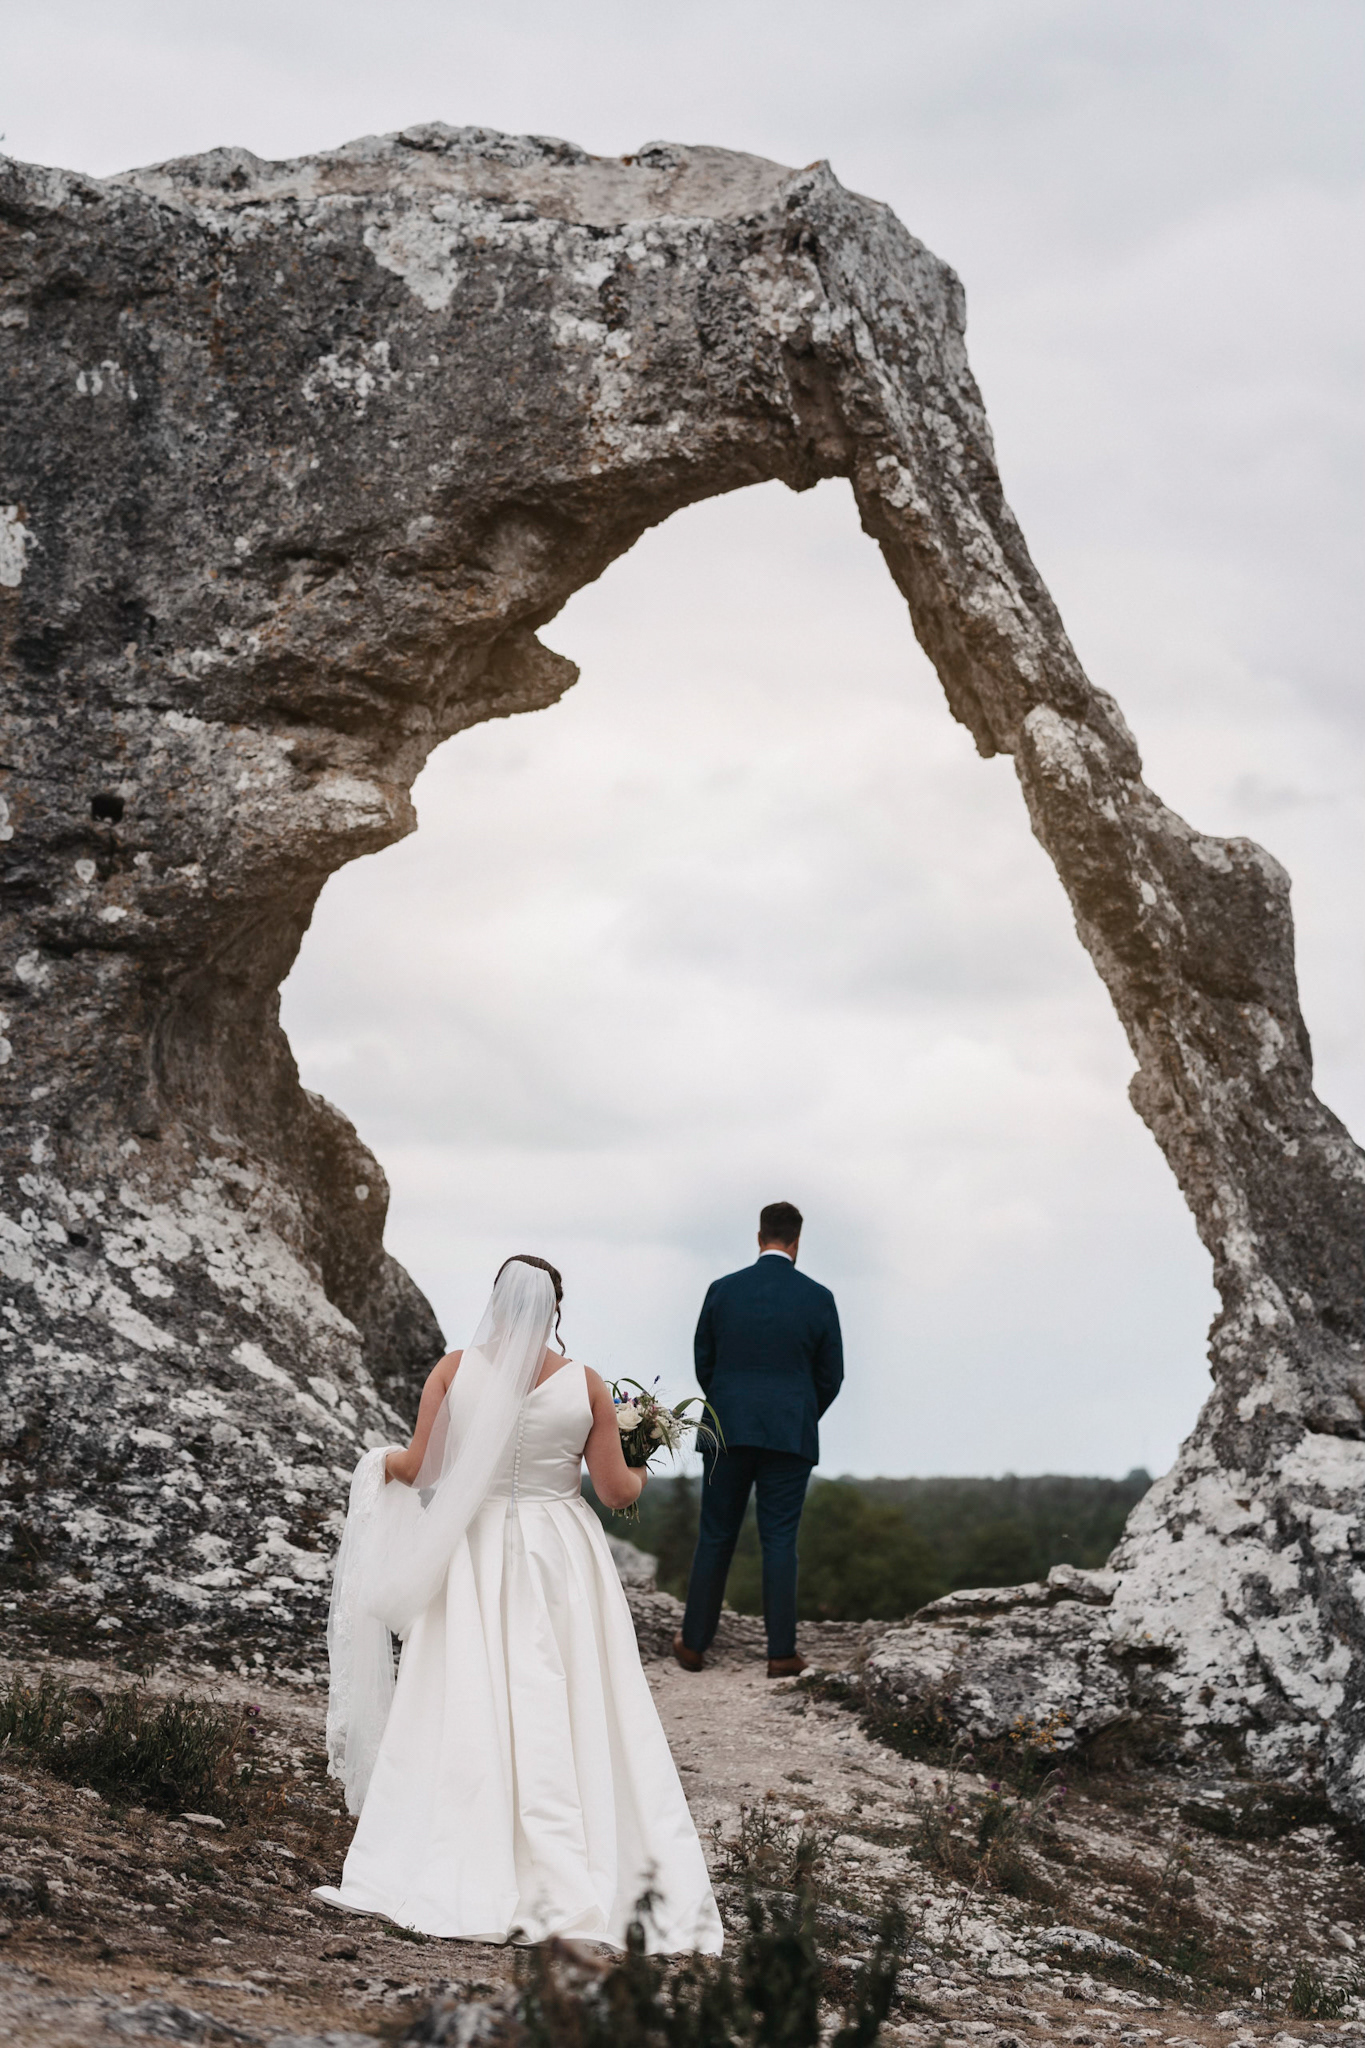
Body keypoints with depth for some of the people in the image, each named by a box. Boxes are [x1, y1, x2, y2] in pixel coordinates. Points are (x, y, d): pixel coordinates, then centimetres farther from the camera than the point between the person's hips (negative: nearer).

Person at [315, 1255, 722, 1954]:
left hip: (474, 1555, 0)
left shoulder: (454, 1370, -4)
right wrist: (641, 1472, 22)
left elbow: (418, 1468, -3)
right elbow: (616, 1489, 0)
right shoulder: (583, 1383, -3)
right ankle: (574, 1888, 5)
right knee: (563, 1720, 4)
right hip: (561, 1561, 0)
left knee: (463, 1715, 2)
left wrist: (382, 1462, 19)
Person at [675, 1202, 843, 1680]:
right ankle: (781, 1653, 2)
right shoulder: (818, 1298, -3)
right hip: (790, 1435, -1)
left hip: (728, 1432, 1)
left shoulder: (722, 1291, -1)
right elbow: (831, 1375, 3)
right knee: (779, 1541, 2)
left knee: (715, 1537, 9)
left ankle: (693, 1643, 14)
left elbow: (703, 1363, 7)